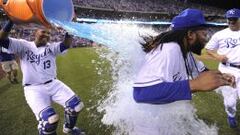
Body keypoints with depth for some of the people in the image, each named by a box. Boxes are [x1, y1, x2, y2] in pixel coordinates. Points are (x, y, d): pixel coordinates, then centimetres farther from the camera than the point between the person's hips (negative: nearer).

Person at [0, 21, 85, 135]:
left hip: (53, 84, 4)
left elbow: (66, 44, -12)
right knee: (49, 120, -26)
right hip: (33, 89, -4)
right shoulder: (23, 45, 2)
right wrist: (12, 20, -24)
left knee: (75, 105, -7)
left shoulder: (52, 47, 7)